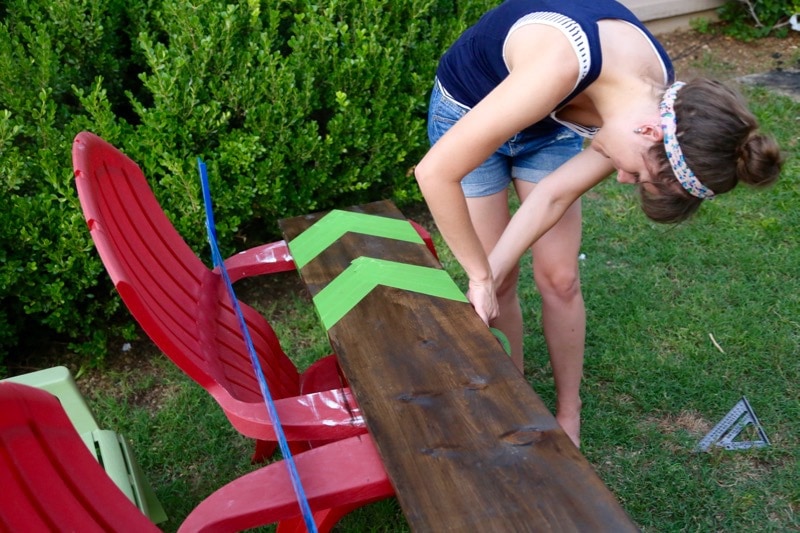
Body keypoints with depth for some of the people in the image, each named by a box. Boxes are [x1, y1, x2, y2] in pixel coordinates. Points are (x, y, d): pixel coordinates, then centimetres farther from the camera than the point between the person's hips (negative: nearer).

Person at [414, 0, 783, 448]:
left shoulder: (660, 97, -22)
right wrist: (483, 277, -27)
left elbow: (553, 197, -19)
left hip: (549, 125, 4)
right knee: (502, 281, -1)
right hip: (469, 113, -4)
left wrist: (488, 279, -25)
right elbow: (436, 173, -40)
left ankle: (568, 417, 23)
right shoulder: (562, 68, -44)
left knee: (560, 278, 2)